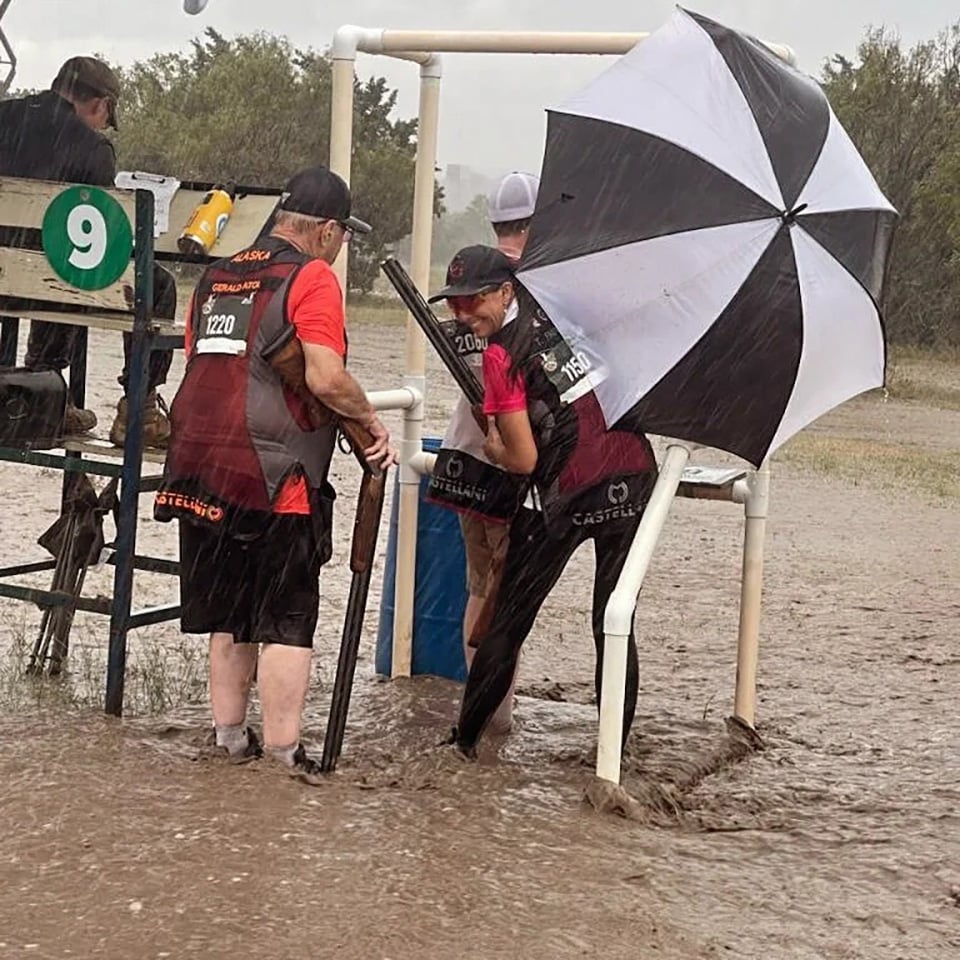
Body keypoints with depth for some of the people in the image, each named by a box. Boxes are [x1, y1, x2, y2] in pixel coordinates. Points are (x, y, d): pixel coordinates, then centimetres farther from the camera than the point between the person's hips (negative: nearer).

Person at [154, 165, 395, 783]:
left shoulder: (217, 277, 16)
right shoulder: (312, 276, -7)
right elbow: (326, 380, -18)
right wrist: (372, 421, -3)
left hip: (199, 469, 7)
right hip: (273, 477, -7)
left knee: (228, 613, 17)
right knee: (287, 619, 0)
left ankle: (230, 735, 21)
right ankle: (283, 749, -1)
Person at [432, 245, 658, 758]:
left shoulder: (501, 355, -10)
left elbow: (523, 460, -9)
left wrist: (491, 444, 12)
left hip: (565, 495, -5)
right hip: (634, 474, 6)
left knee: (509, 619, 9)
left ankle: (466, 737, 17)